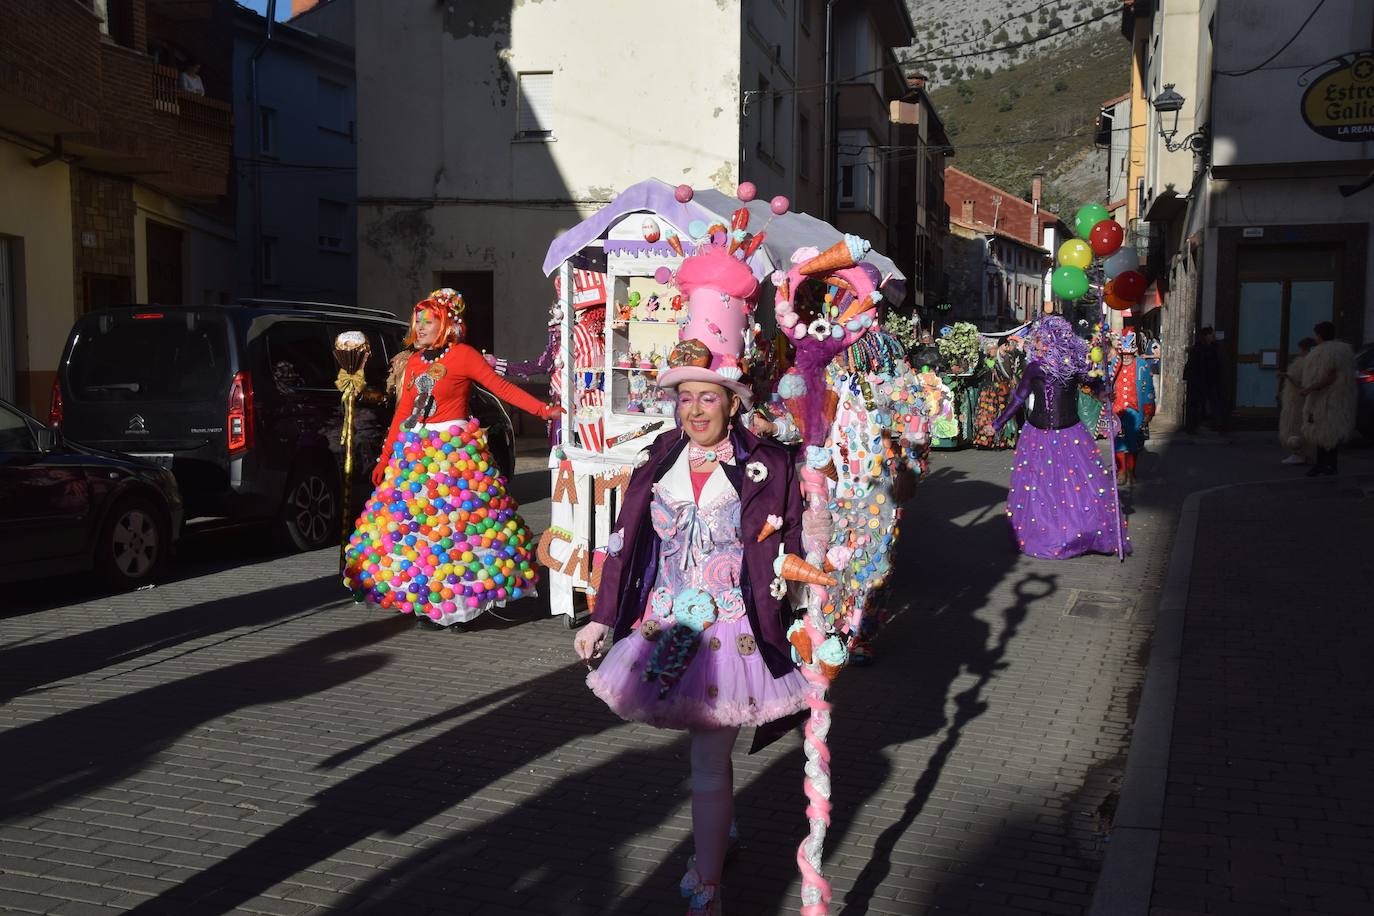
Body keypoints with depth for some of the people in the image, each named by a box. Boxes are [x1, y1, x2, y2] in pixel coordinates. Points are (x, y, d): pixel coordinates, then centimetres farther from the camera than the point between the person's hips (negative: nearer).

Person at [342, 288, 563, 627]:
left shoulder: (463, 355, -4)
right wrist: (385, 458, 16)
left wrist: (542, 410, -18)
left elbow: (502, 387, -8)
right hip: (416, 453, 6)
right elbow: (402, 413, 16)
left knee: (457, 525, -6)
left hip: (455, 451, -6)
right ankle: (427, 602, 14)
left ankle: (460, 601, 4)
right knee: (413, 526, 5)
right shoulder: (414, 362, 13)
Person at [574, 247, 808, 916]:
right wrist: (601, 620, 3)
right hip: (668, 627, 4)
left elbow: (786, 554, -5)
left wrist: (784, 629, -6)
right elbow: (626, 545, 4)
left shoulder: (767, 466, -9)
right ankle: (717, 839, 44)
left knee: (708, 766, -2)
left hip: (731, 630, -4)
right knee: (709, 757, 19)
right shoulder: (659, 464, 2)